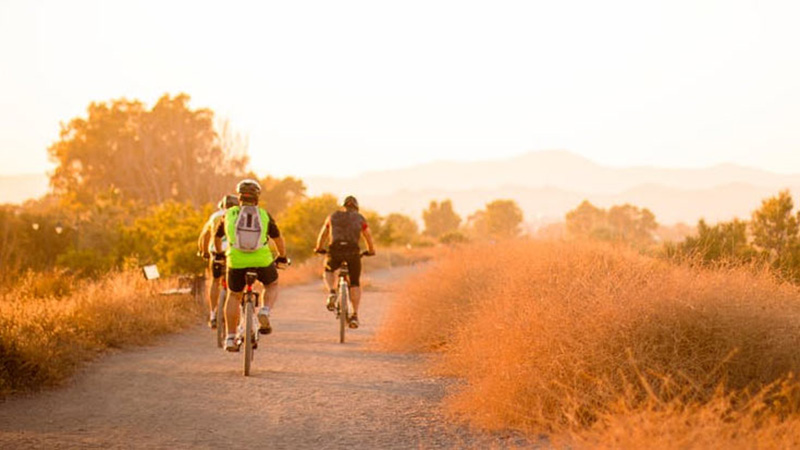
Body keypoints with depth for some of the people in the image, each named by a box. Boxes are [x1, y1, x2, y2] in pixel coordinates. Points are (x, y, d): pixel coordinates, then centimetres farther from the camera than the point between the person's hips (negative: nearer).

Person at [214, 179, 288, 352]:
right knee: (272, 285, 27)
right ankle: (264, 312, 0)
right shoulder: (264, 215, 10)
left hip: (236, 262, 0)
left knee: (234, 296, 20)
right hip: (262, 261, 0)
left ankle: (230, 338, 16)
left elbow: (217, 238, 24)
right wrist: (282, 257, 40)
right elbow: (278, 239, 21)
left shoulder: (229, 214, 11)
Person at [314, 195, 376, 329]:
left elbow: (322, 235, 30)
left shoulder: (333, 217, 20)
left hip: (335, 250, 1)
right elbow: (368, 236, 18)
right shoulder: (360, 218, 16)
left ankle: (331, 292, 0)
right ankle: (355, 315, 3)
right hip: (353, 252, -1)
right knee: (355, 284, 15)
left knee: (328, 272, 30)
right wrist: (371, 251, 35)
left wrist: (319, 248, 47)